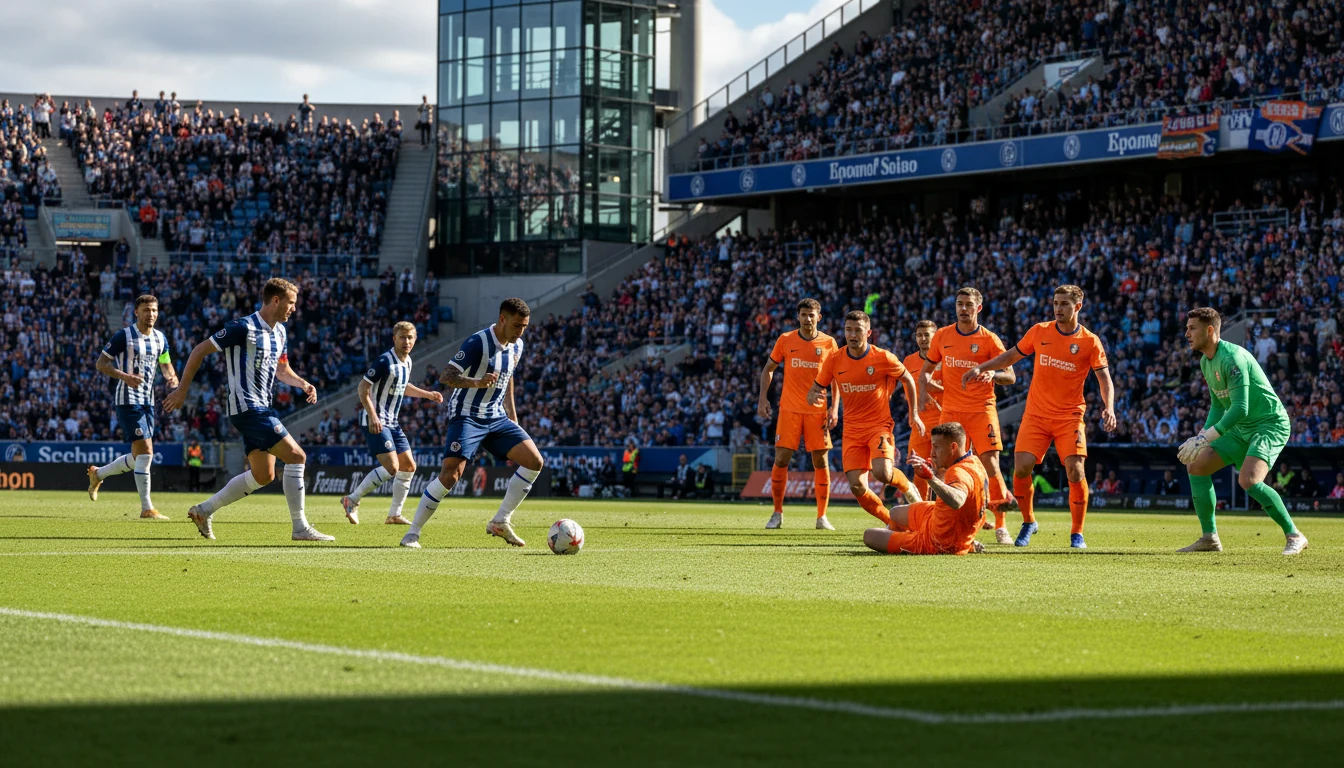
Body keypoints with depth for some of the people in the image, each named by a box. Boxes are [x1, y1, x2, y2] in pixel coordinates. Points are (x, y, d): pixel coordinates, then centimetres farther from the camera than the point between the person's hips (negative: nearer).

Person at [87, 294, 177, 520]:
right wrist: (125, 376, -24)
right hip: (128, 400, -8)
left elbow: (165, 364, 23)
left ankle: (98, 474, 34)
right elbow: (101, 363, -8)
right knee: (145, 452, -15)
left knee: (140, 457, 11)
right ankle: (147, 508, -12)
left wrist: (171, 377, -2)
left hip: (148, 401, 8)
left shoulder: (160, 338, 11)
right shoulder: (123, 336, -8)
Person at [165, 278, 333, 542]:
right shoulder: (244, 328, -14)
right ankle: (300, 528, -9)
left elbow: (282, 370, 25)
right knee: (296, 456, -14)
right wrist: (182, 390, -9)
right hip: (248, 408, -10)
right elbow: (200, 350, -10)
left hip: (262, 408, 10)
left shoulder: (280, 332, 12)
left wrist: (304, 384, 4)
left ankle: (204, 510, 19)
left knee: (263, 475, 10)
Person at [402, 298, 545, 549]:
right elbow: (445, 377, -23)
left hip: (496, 418, 7)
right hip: (467, 417, -7)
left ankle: (500, 522, 4)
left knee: (535, 462, -6)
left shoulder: (516, 346, 5)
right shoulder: (478, 343, -19)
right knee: (451, 473, -20)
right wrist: (476, 382, -40)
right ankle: (412, 533, -9)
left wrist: (512, 414, 22)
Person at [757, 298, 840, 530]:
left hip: (817, 411, 0)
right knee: (781, 459, -5)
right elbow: (768, 369, 11)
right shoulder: (785, 340, 2)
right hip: (789, 410, 0)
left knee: (821, 461, -1)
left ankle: (822, 517, 7)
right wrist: (763, 398, 0)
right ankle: (777, 513, 8)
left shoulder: (829, 343, 2)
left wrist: (834, 408, -3)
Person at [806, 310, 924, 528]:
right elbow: (816, 390, 6)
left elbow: (908, 380, 7)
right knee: (857, 486, -10)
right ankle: (893, 523, 11)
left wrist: (914, 414, 11)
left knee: (882, 473, -27)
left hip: (879, 425, -3)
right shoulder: (834, 360, -3)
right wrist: (814, 396, -19)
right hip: (852, 430, 3)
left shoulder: (883, 358, -10)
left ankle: (907, 487, 9)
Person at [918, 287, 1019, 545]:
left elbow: (1010, 376, -2)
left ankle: (1001, 526, -3)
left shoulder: (989, 339, -2)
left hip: (982, 409, -3)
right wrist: (923, 390, -3)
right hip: (950, 410, 3)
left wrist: (993, 374, -24)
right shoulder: (942, 336, 7)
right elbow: (926, 370, 17)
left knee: (990, 463, -11)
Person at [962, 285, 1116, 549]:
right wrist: (981, 368, 7)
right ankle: (1028, 522, 12)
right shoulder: (1039, 331, 3)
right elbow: (1011, 356, 16)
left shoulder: (1090, 342, -3)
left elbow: (1105, 379, -3)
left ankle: (1077, 534, 2)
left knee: (1075, 471, -14)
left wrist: (1109, 408, -19)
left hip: (1070, 416, -2)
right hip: (1036, 415, 2)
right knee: (1021, 467, -12)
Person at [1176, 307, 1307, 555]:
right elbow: (1218, 405, 19)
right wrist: (1202, 437, 4)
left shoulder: (1232, 358, -23)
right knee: (1196, 466, 4)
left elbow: (1240, 408, -29)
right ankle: (1209, 538, 9)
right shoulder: (1205, 362, 8)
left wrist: (1205, 438, -31)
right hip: (1242, 430, 10)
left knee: (1248, 480, -29)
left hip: (1270, 424, -10)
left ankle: (1294, 536, -15)